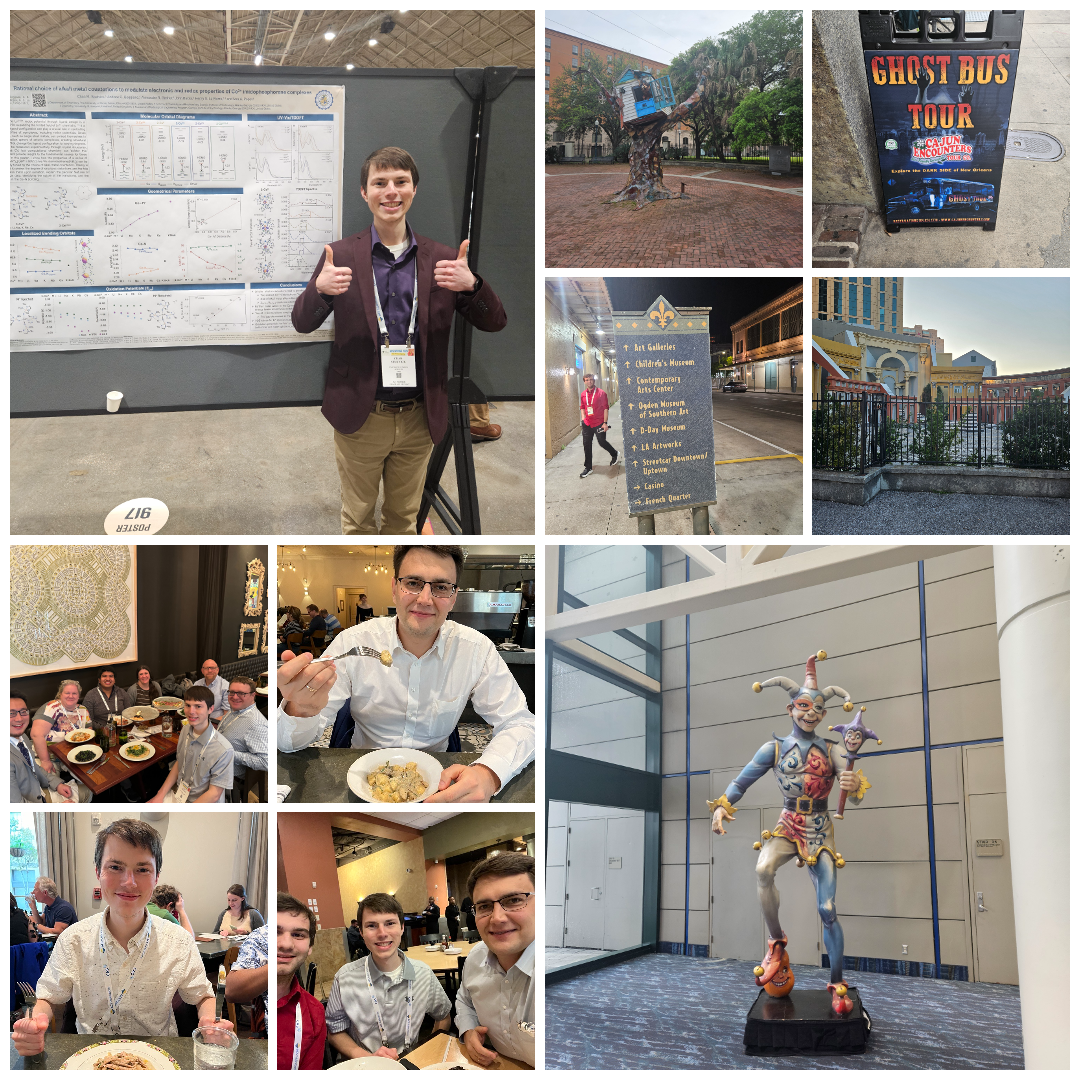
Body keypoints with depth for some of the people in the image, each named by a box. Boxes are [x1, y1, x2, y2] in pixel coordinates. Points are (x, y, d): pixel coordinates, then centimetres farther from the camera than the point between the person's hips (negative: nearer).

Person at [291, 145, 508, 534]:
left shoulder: (441, 259, 0)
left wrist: (471, 284, -23)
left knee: (404, 517, 19)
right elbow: (302, 324, -3)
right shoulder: (342, 255, -3)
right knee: (357, 518, 14)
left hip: (419, 418, 2)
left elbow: (495, 323, -1)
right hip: (360, 416, -1)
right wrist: (319, 290, -26)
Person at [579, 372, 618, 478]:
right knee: (587, 444, 3)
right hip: (587, 424, 5)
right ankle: (588, 467, 12)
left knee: (602, 442, 0)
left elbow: (605, 408, -7)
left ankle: (614, 454, 32)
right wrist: (583, 419, 8)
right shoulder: (583, 394, 7)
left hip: (599, 423, -4)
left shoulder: (601, 393, -8)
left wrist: (605, 423, -12)